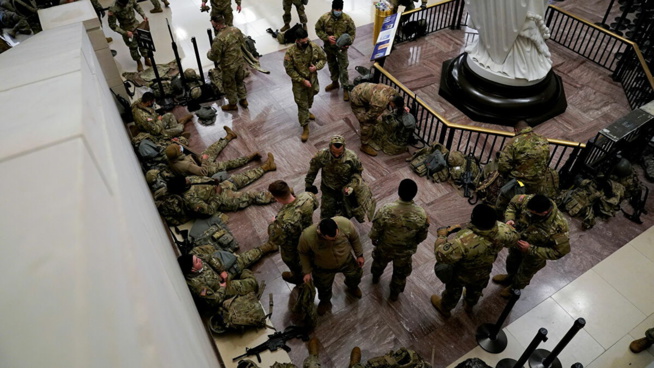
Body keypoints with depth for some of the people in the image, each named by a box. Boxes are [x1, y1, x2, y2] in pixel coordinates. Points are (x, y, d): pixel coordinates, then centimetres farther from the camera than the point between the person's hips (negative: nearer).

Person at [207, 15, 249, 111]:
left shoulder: (218, 39, -30)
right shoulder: (236, 30, -10)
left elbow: (214, 57, -21)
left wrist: (208, 53, -1)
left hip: (229, 67, -6)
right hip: (240, 62, 6)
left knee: (229, 85, 16)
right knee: (240, 81, 26)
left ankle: (232, 104, 34)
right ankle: (243, 100, 42)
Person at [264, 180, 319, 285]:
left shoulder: (284, 220, -47)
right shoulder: (307, 196, -30)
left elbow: (275, 240, -29)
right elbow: (315, 204, -4)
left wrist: (272, 224, -13)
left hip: (293, 249, -5)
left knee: (295, 265, 31)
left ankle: (298, 278, 62)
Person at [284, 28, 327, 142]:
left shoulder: (314, 47, -15)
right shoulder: (290, 52, -25)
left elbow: (323, 58, 0)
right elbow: (289, 70, -18)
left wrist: (316, 67, -21)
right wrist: (303, 80, -22)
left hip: (312, 79, 4)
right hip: (299, 81, -4)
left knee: (310, 99, 28)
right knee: (302, 104, 3)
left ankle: (307, 112, 60)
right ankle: (305, 128, 15)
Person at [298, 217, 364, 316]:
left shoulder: (345, 223, -36)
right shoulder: (307, 236, -40)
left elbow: (354, 238, -12)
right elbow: (303, 253, -15)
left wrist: (359, 255, -1)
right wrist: (307, 271, -12)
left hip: (346, 260, 2)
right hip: (323, 268, -1)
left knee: (355, 275, 29)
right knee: (324, 287, 26)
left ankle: (352, 287, 67)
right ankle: (325, 301, 63)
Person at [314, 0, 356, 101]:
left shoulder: (347, 19, -16)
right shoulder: (324, 18, -14)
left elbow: (352, 32, -7)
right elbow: (318, 29, -4)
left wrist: (348, 43, -25)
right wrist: (327, 37, -20)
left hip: (341, 48, -2)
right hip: (328, 47, 3)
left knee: (343, 68, 1)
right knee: (332, 65, 21)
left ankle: (345, 88, 14)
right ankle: (335, 83, 44)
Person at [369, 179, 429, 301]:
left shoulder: (386, 210, -35)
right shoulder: (421, 214, -30)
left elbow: (375, 231, -17)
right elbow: (422, 236, -12)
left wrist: (374, 240, 4)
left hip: (385, 248, 0)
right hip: (406, 251, 0)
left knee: (379, 263, 34)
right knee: (400, 273, 30)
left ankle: (375, 277, 64)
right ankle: (394, 293, 54)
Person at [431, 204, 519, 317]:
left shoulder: (464, 241, -49)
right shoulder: (502, 230, -31)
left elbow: (442, 255, -45)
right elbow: (514, 237, -8)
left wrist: (442, 236, -28)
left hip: (461, 275, -5)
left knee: (453, 290, 28)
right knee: (476, 289, 36)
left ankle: (444, 308, 57)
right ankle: (469, 305, 66)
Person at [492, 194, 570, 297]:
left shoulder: (558, 227, -43)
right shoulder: (529, 200, -32)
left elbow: (559, 251, -31)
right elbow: (514, 203, -11)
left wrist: (531, 249, -35)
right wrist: (509, 219, -29)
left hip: (534, 256, -4)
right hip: (517, 240, 4)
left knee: (524, 274, 27)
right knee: (511, 262, 33)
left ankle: (515, 288, 60)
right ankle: (510, 277, 67)